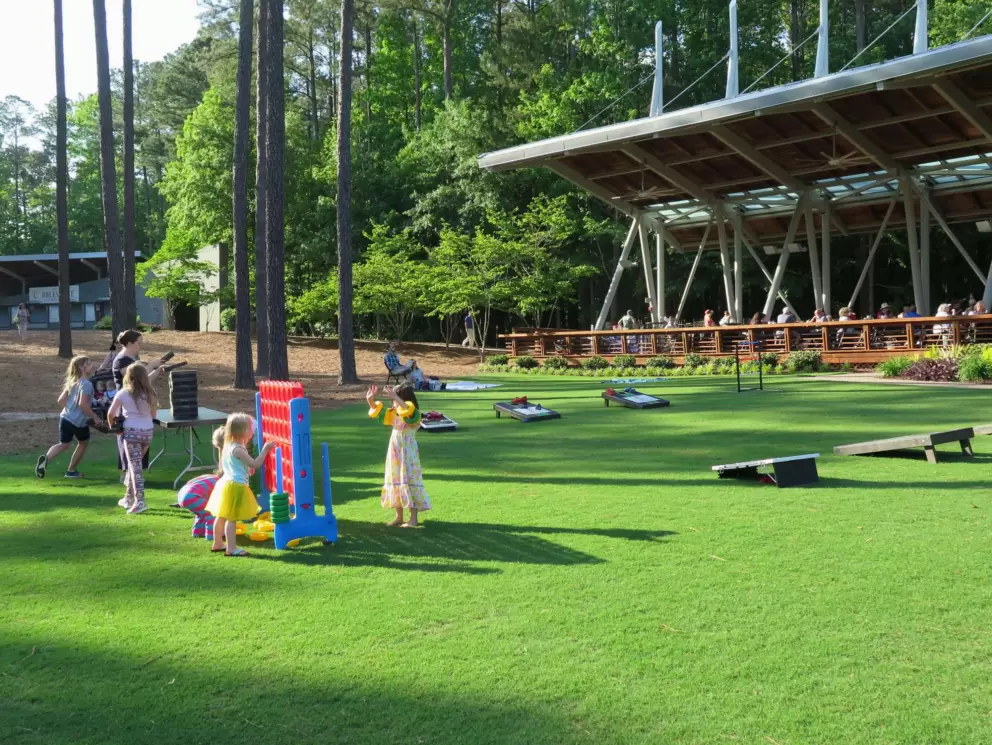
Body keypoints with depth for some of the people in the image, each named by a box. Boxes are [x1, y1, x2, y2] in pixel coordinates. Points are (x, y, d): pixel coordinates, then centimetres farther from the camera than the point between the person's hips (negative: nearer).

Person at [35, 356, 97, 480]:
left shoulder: (72, 381, 11)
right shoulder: (87, 384, -16)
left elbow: (61, 400, 13)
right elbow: (82, 404, -26)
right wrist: (94, 417, -17)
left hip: (65, 418, 7)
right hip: (79, 422, -7)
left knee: (64, 444, 15)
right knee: (83, 443, 19)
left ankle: (46, 458, -15)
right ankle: (71, 470, 25)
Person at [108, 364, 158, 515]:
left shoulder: (123, 393, -3)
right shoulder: (150, 394, 7)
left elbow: (111, 413, -2)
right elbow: (154, 414, 14)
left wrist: (112, 426, 15)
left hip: (131, 432, -4)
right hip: (148, 431, 4)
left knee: (135, 466, -6)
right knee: (135, 464, 19)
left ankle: (139, 501, -16)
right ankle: (129, 498, 26)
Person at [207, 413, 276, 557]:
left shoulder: (228, 446, 9)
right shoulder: (238, 450, -20)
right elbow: (255, 464, -23)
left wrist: (246, 469, 27)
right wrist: (265, 449, -17)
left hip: (226, 483, 10)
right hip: (235, 486, -10)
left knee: (221, 516, 16)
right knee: (232, 518, -6)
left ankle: (217, 544, 27)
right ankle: (231, 548, -4)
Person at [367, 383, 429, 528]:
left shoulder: (413, 414, -15)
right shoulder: (394, 414, 9)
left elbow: (408, 409, -37)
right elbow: (378, 411, 13)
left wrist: (395, 397, -45)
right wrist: (371, 400, -4)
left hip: (408, 455, -8)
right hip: (394, 454, 8)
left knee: (409, 483, -6)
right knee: (396, 483, 12)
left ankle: (413, 519, -2)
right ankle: (399, 517, 21)